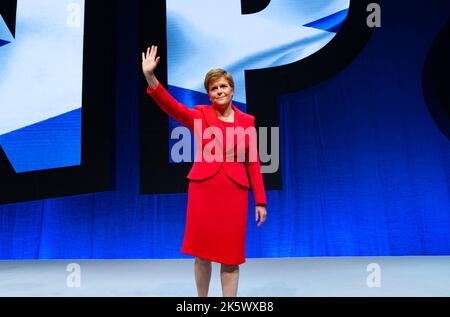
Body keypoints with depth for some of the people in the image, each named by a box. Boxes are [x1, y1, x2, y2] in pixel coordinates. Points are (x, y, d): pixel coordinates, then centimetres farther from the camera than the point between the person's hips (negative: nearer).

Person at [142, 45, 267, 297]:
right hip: (203, 189, 0)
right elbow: (170, 105, -14)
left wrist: (260, 201, 4)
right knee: (203, 253, 9)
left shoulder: (246, 121, 6)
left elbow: (253, 162, 6)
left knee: (231, 256, 6)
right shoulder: (199, 115, 3)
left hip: (235, 192, 1)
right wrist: (150, 77, -29)